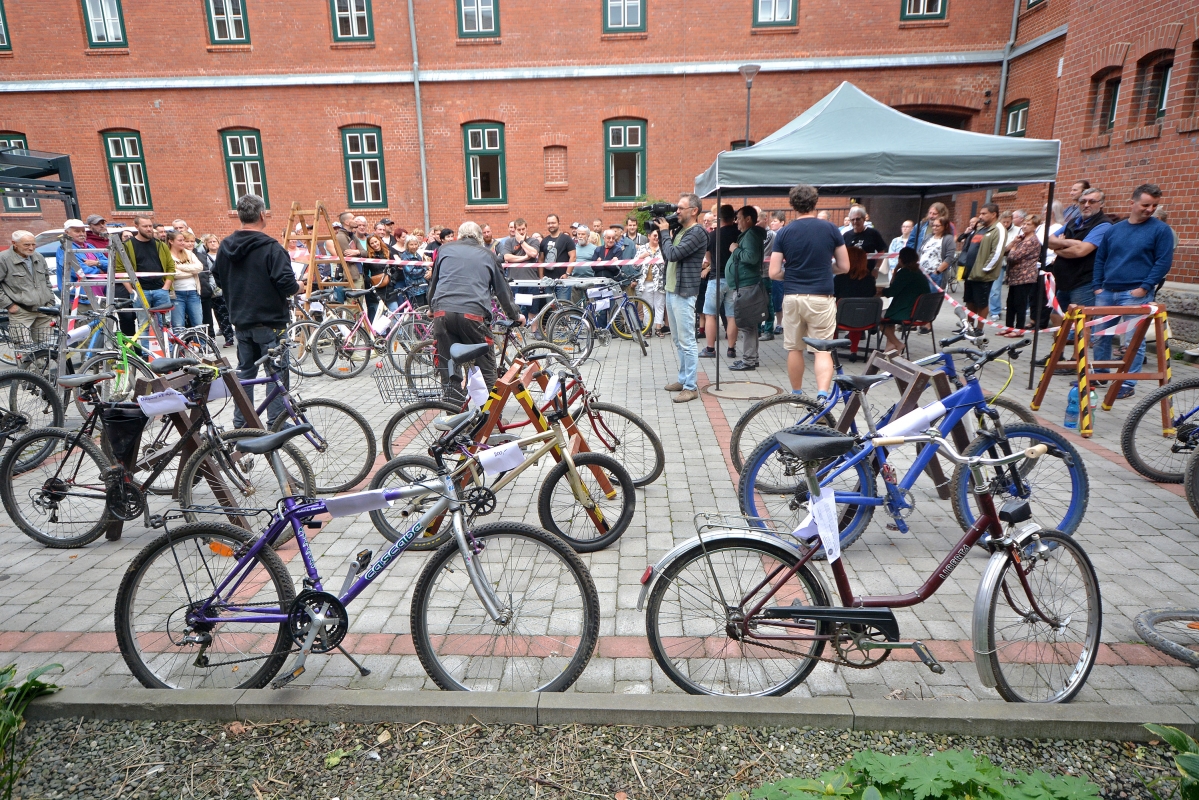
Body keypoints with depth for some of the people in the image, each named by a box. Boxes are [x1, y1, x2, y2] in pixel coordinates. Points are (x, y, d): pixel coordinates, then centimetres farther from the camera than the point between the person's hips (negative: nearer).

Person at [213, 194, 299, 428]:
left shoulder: (225, 246, 6)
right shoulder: (270, 247, -16)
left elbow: (218, 278, 15)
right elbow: (286, 282, -22)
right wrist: (297, 286, -2)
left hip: (241, 321, 7)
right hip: (270, 321, -7)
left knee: (244, 371, 15)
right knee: (276, 374, 1)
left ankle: (241, 424, 21)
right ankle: (276, 424, 4)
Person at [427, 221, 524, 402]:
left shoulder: (445, 249, 21)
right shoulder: (488, 255, 19)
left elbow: (433, 281, 28)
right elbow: (502, 289, 25)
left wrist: (431, 307, 44)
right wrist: (515, 315, 37)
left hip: (443, 312, 2)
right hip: (473, 314, -1)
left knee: (448, 368, 8)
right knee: (486, 369, 8)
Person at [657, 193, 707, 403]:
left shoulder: (697, 232, -13)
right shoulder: (681, 230, 16)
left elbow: (673, 254, -21)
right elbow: (667, 255, 16)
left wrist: (665, 232, -7)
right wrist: (661, 233, 7)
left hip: (684, 293, -10)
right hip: (671, 290, 10)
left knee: (687, 341, -7)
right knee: (678, 340, 16)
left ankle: (691, 387, -3)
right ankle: (683, 379, 25)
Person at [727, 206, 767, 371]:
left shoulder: (751, 235, -12)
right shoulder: (747, 234, 19)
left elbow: (752, 257, -27)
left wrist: (736, 250, -13)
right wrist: (737, 250, 10)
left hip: (746, 287, -11)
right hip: (743, 286, 11)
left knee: (744, 324, -9)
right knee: (747, 324, 13)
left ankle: (748, 360, -6)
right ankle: (750, 357, 20)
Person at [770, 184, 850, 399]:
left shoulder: (784, 233, 0)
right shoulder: (830, 229, 0)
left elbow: (774, 273, -3)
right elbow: (844, 266, 5)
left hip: (792, 297, 1)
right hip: (821, 298, -1)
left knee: (794, 349, 12)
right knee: (823, 350, 1)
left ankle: (797, 395, 24)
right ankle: (822, 394, -16)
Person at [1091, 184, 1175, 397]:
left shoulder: (1161, 230, 0)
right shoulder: (1114, 229, 11)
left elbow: (1164, 262, -4)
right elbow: (1100, 259, 16)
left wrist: (1145, 287, -12)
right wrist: (1097, 285, 8)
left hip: (1136, 293, -4)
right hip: (1107, 292, 4)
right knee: (1100, 336, 10)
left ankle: (1128, 383, 3)